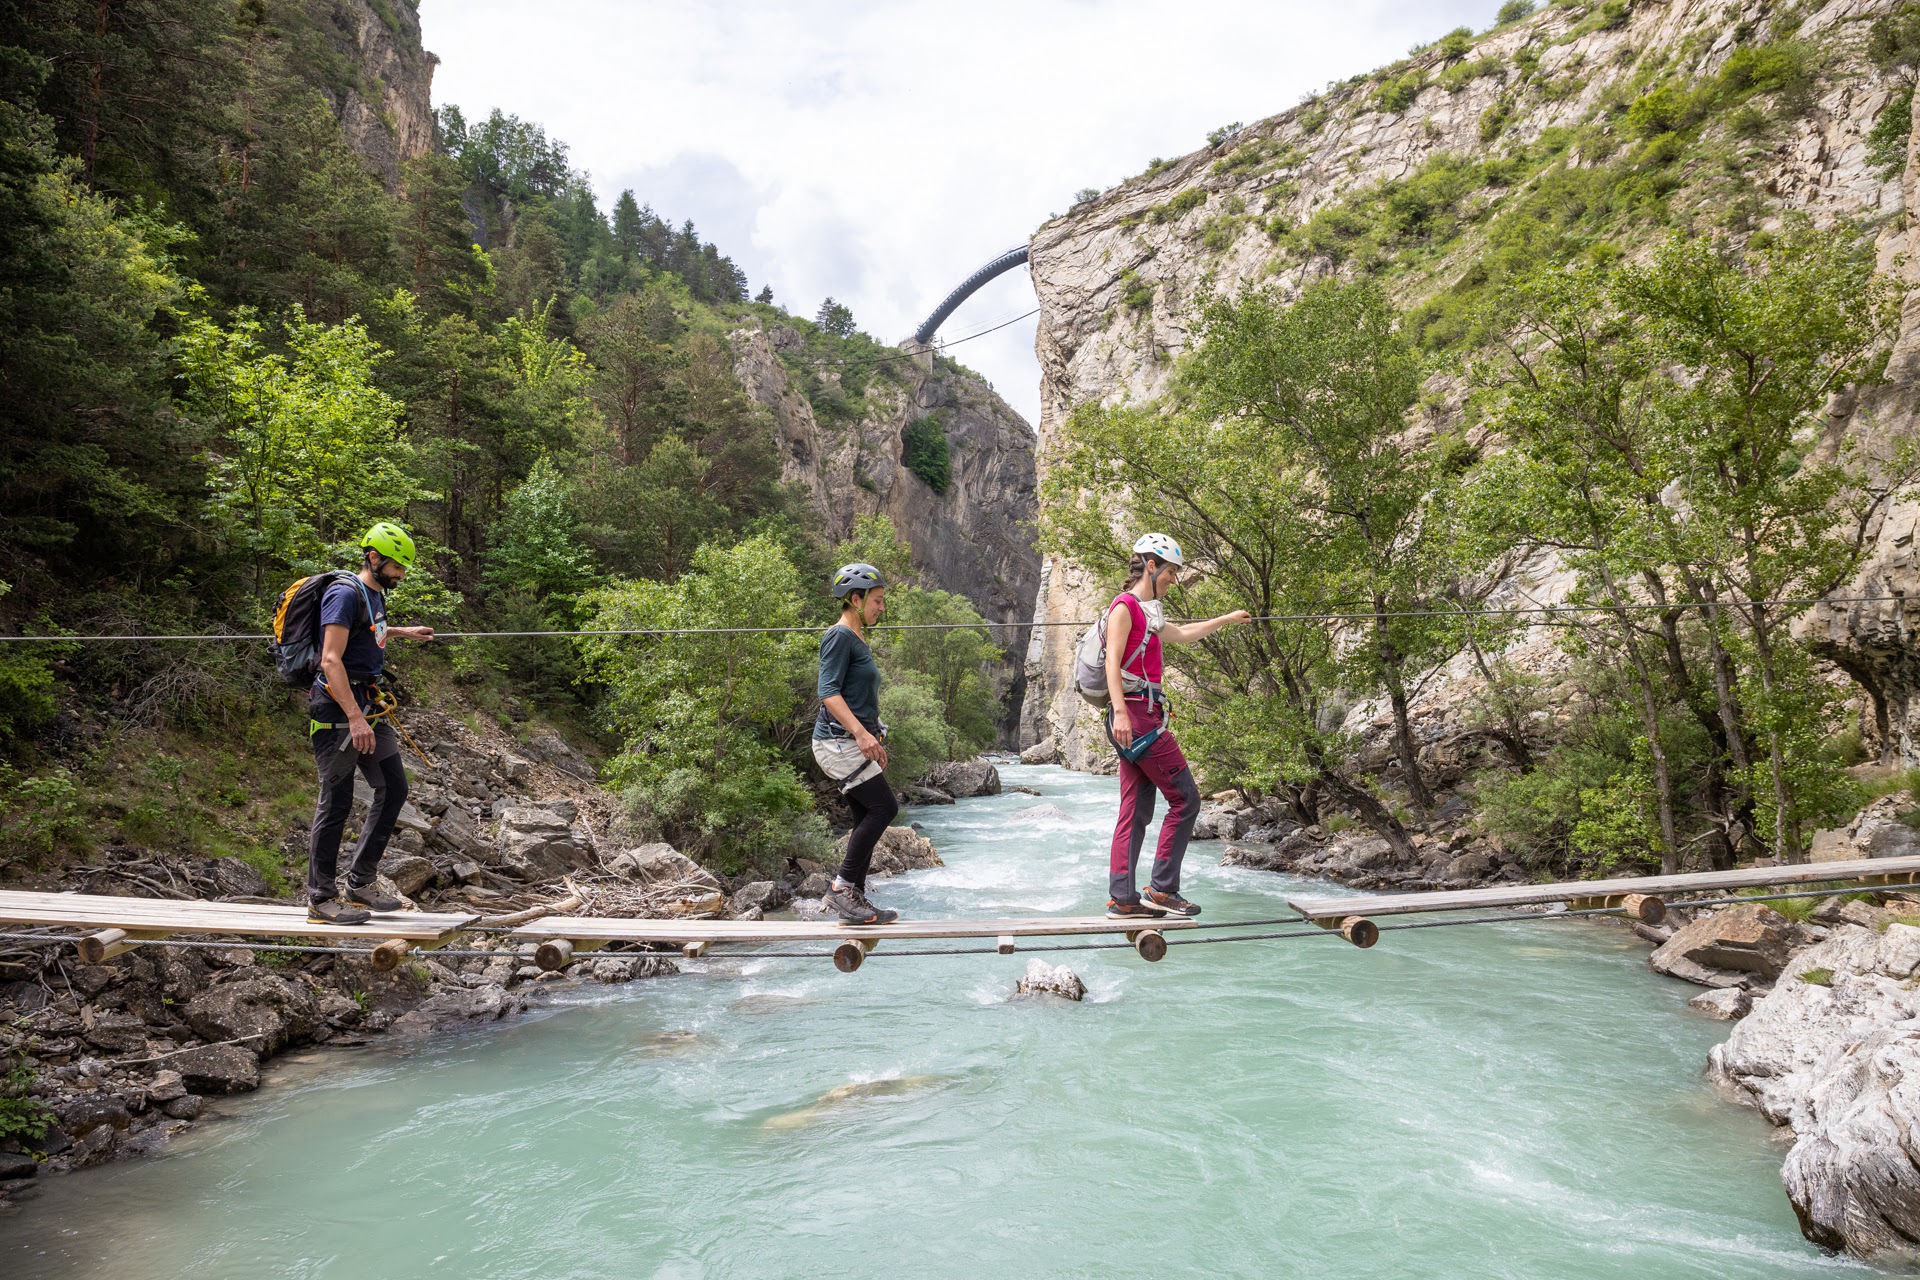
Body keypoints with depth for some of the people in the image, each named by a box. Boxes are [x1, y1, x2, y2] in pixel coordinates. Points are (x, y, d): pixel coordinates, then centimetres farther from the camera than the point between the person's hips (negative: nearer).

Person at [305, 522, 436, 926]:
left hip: (368, 705, 10)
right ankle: (321, 898, 5)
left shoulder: (375, 595, 15)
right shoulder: (345, 594, -15)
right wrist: (355, 718, -28)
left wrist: (401, 632, 42)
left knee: (393, 789, 9)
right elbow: (331, 660, -23)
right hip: (337, 709, -10)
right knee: (337, 801, -4)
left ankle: (360, 884, 16)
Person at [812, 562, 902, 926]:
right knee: (883, 807, -15)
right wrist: (861, 733, -29)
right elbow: (829, 692, -20)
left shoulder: (857, 638, 19)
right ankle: (843, 885, -8)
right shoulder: (839, 636, -10)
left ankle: (854, 898, 12)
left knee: (868, 818, 7)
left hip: (855, 742, 10)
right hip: (838, 741, -10)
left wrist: (874, 742, 25)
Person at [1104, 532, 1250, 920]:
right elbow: (1112, 661, -18)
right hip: (1137, 716, -10)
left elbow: (1182, 634, 40)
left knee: (1136, 811, 7)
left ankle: (1121, 898, 8)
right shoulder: (1124, 606, -7)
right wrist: (1120, 711, -29)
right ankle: (1161, 889, -2)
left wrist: (1226, 620, 47)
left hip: (1141, 718, 10)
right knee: (1185, 799, -6)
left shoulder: (1146, 612, 22)